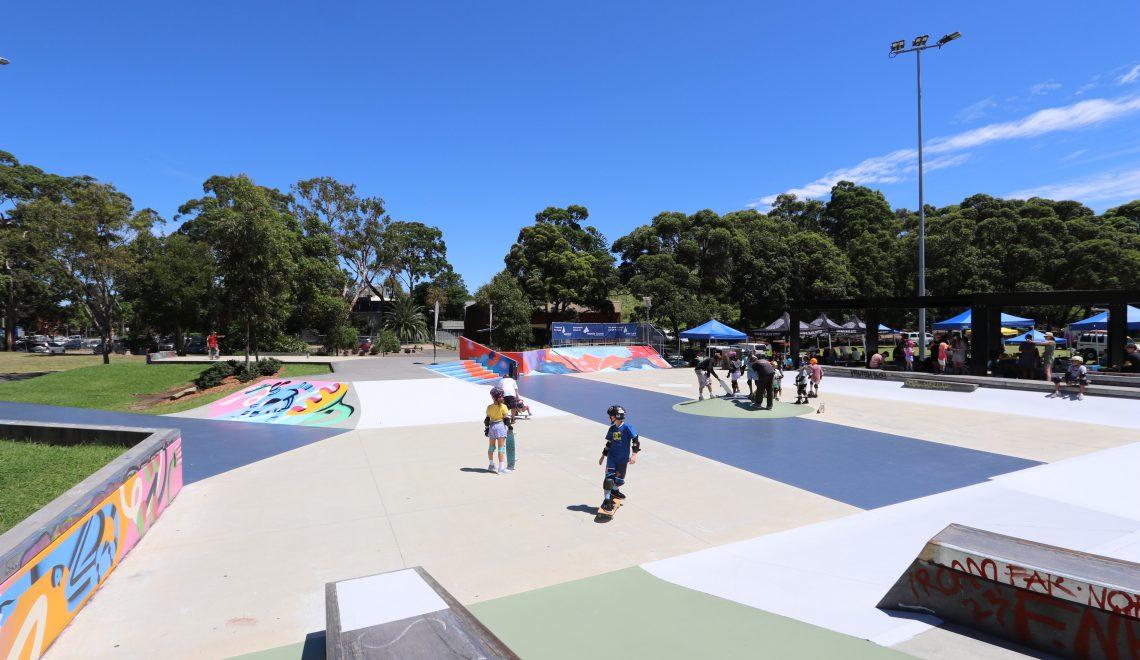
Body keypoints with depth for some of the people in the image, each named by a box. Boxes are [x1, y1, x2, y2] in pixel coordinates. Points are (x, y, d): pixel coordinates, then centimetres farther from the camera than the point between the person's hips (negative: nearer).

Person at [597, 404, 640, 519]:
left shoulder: (627, 427, -12)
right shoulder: (612, 429, 4)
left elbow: (636, 440, -12)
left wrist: (634, 454, -20)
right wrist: (603, 455, 19)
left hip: (623, 459, -3)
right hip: (611, 457, 3)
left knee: (619, 479, 6)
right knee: (609, 477, -12)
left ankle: (614, 490, 39)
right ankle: (607, 500, -9)